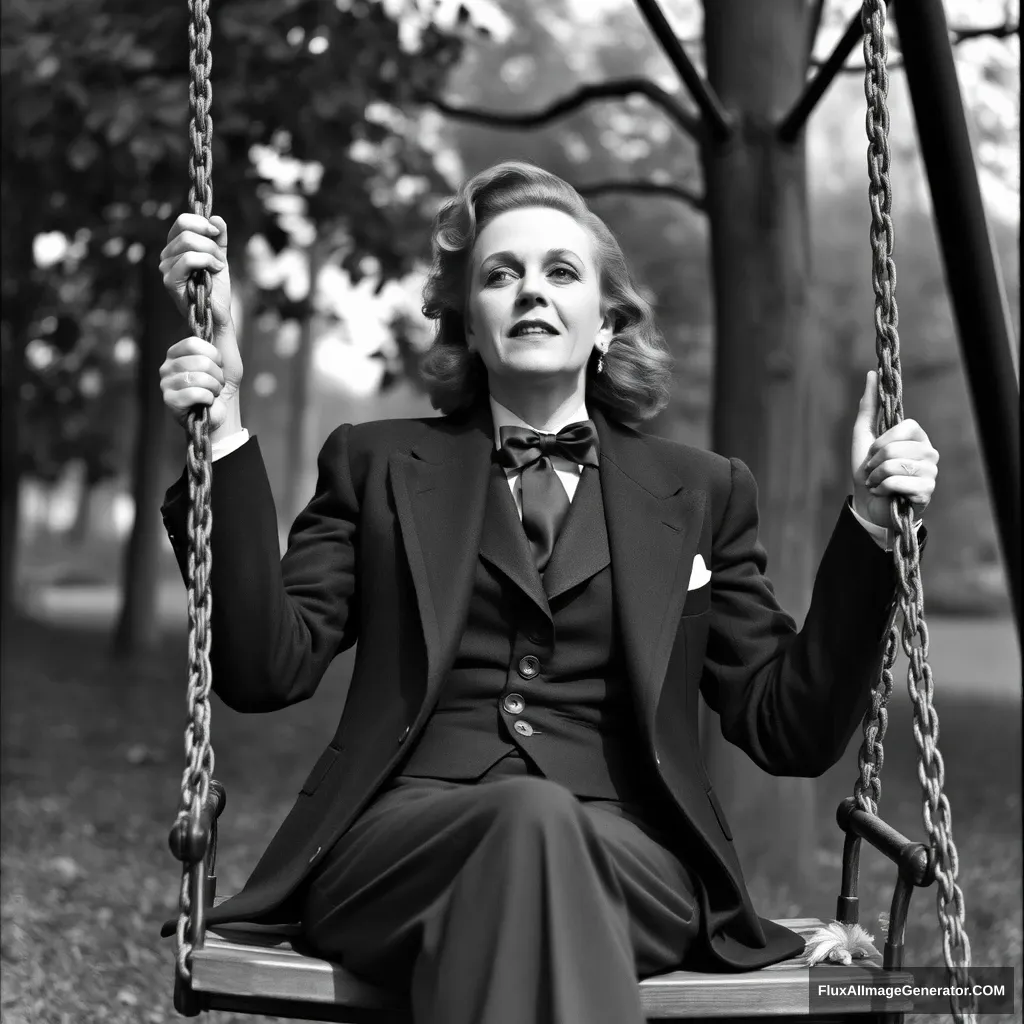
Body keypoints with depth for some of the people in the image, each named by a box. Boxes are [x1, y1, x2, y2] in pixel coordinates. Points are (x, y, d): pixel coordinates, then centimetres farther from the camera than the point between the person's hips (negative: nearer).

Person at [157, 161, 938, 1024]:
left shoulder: (700, 492, 18)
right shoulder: (379, 466, 17)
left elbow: (792, 732, 13)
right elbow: (266, 671, 4)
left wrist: (870, 523, 2)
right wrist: (222, 432, -5)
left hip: (630, 861, 0)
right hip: (401, 846, 0)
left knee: (554, 837, -35)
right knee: (532, 819, -34)